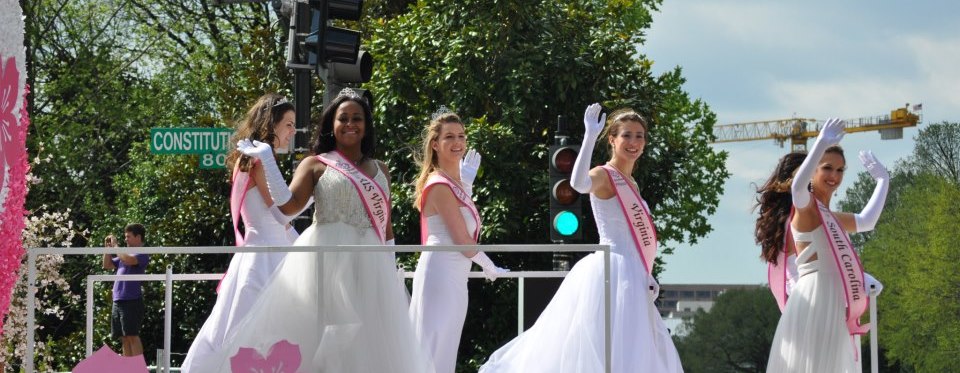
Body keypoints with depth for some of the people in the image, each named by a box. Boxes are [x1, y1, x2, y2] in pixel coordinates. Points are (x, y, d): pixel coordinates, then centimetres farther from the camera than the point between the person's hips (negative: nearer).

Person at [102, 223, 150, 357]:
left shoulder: (142, 254, -6)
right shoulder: (125, 253, 20)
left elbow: (128, 260, -25)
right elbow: (107, 265, 27)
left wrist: (115, 245, -13)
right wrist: (108, 247, 13)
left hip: (132, 301, -8)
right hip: (118, 301, 8)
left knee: (132, 336, -12)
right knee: (124, 338, 9)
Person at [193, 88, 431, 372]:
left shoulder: (380, 170, 16)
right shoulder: (316, 165, 5)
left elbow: (386, 225, 18)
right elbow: (288, 205, -10)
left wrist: (392, 273, 13)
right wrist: (267, 160, -17)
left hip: (369, 265, 4)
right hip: (326, 261, -4)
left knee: (369, 345, 3)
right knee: (317, 339, -8)